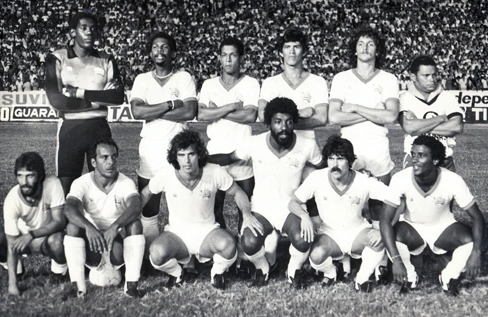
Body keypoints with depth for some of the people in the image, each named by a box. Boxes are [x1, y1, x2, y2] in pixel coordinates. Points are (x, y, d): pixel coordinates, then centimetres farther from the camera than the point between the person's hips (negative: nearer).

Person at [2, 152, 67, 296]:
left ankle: (60, 272, -4)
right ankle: (16, 267, 9)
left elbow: (59, 221, -27)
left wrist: (31, 234, -42)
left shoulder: (52, 184, -28)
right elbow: (12, 245, -26)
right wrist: (12, 284, -32)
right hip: (23, 238, 2)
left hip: (49, 237, -2)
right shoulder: (11, 200, -27)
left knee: (56, 240, -36)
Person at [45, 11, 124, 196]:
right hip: (70, 129, -2)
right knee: (66, 186, 1)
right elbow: (56, 100, -13)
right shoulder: (57, 59, -1)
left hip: (99, 128, 2)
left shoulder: (106, 60, 6)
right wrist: (99, 99, -11)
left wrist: (80, 93, -15)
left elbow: (118, 97, -6)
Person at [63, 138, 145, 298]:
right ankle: (77, 285, -23)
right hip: (91, 239, 0)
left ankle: (132, 284, -25)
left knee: (135, 224, -28)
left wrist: (115, 227, -47)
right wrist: (88, 227, -48)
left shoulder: (126, 183, -9)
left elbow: (135, 207, -30)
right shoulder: (82, 183, -9)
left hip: (118, 240, 0)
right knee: (73, 226, -27)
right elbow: (69, 209, -29)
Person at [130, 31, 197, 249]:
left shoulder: (183, 78, 3)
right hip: (149, 149, 2)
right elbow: (137, 112, -8)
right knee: (148, 211, 7)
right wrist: (171, 104, -12)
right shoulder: (142, 79, 8)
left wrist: (152, 112, -10)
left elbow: (190, 112, -12)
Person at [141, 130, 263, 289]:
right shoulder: (165, 175, -14)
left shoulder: (215, 173, -14)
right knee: (157, 254, -33)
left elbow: (238, 192, 0)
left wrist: (247, 214, -18)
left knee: (228, 245, -34)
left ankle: (217, 273, 4)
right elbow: (145, 194, 4)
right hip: (177, 234, 0)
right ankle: (176, 273, 6)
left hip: (207, 232, 0)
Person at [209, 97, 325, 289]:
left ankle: (294, 270, 7)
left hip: (291, 207, 0)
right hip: (261, 208, 0)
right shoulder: (254, 144, -12)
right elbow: (230, 158, 2)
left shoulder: (307, 146, -11)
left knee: (303, 241, -31)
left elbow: (322, 169, 7)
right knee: (249, 244, -28)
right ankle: (262, 267, 12)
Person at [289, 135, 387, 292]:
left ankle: (362, 279, -3)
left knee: (380, 239, -32)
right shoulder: (317, 178, -16)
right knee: (316, 256, -33)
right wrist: (304, 215, -31)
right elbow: (293, 203, -7)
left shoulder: (364, 182, -18)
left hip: (358, 232, 0)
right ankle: (330, 272, 8)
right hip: (329, 234, 0)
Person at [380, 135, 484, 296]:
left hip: (444, 227, 1)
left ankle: (450, 277, 1)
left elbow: (477, 218, -21)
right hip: (412, 227, 0)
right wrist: (396, 259, -39)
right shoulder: (400, 179, -28)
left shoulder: (453, 180, -27)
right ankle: (410, 277, -2)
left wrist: (476, 253, -36)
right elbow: (385, 220, -29)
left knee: (470, 239, -28)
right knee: (393, 237, -32)